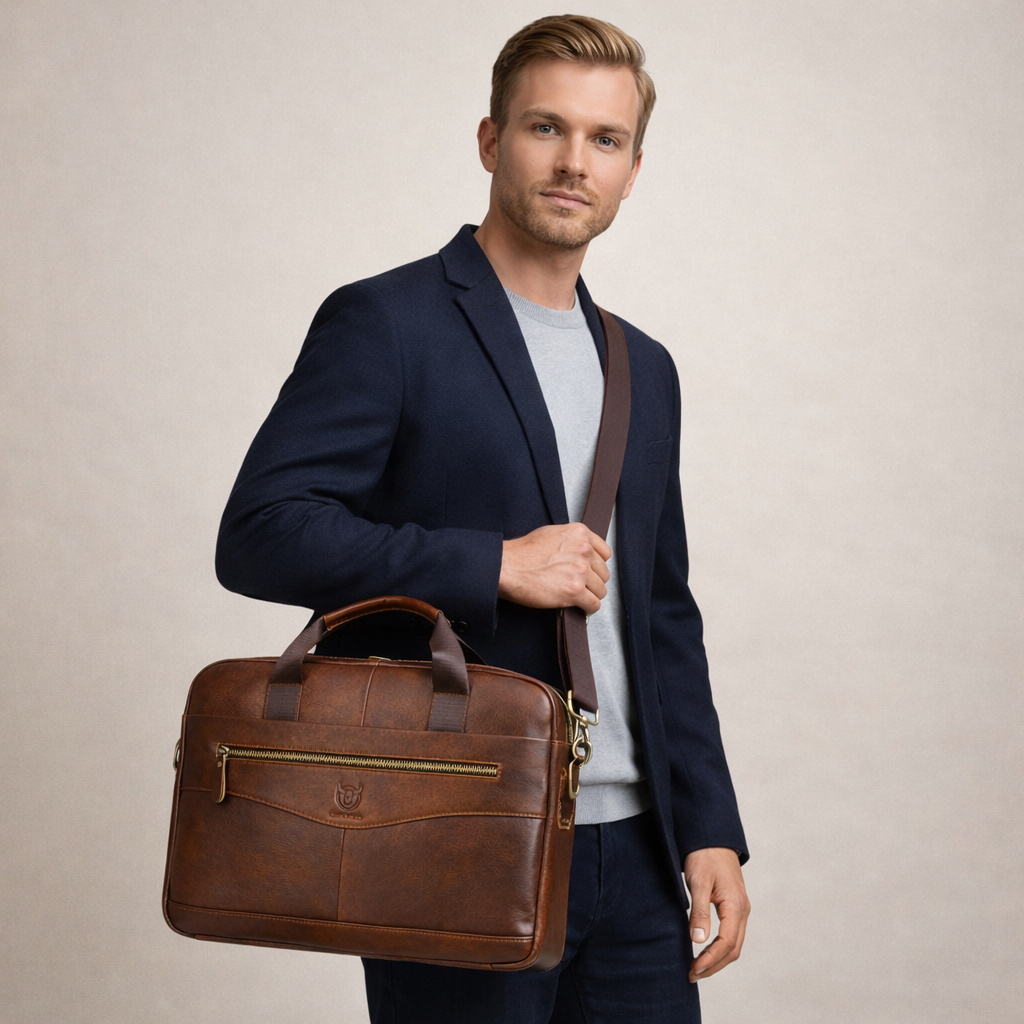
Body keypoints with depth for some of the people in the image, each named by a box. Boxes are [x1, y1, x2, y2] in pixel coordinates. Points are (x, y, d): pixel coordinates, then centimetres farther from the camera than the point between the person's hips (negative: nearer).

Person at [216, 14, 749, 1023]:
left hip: (634, 857, 6)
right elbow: (258, 534, -14)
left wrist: (710, 829, 11)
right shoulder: (384, 324, -4)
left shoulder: (645, 370, 16)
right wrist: (495, 565, -17)